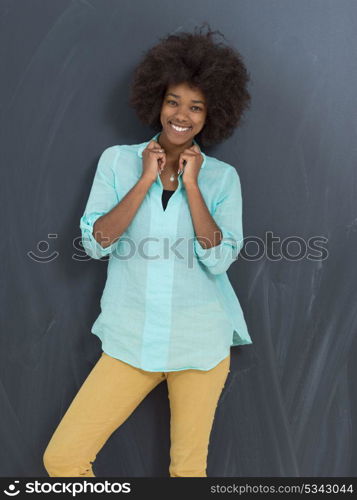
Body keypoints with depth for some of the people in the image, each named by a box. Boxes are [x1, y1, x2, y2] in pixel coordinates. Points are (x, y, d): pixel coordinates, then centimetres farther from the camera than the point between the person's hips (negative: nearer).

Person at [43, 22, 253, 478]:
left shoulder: (222, 177, 1)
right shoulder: (118, 160, 2)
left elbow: (218, 260, -10)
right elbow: (95, 242, -8)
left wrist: (191, 184, -13)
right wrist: (145, 180, -13)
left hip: (200, 341, 0)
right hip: (131, 341, 1)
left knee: (189, 468, 10)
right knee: (61, 457, -4)